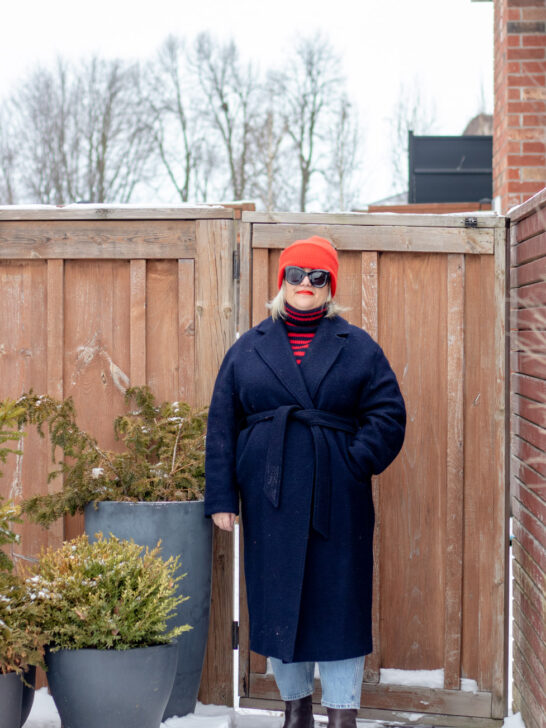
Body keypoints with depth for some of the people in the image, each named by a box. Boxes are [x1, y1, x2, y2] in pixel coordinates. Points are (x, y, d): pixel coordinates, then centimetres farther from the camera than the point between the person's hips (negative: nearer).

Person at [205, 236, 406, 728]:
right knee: (277, 601, 6)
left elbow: (388, 416, 2)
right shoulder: (248, 350, 9)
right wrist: (221, 497, 0)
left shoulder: (358, 349, 6)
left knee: (339, 601, 0)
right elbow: (222, 427, 7)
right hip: (269, 501, 2)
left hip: (337, 501, -1)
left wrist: (354, 464, -11)